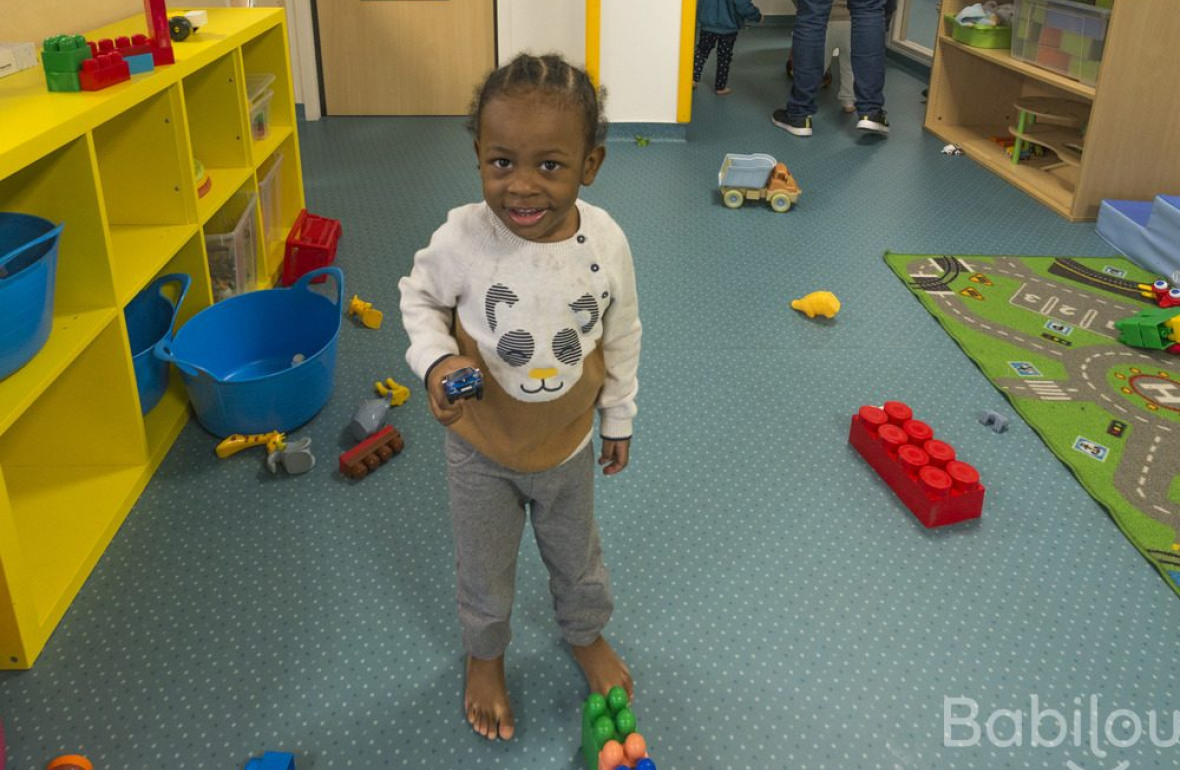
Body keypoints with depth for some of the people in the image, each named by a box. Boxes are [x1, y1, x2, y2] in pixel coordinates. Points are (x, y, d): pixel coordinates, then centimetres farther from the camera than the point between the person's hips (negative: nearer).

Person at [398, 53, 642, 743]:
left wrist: (620, 421, 7)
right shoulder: (463, 239, -27)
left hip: (569, 445, 2)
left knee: (577, 557, 26)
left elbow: (621, 339, -4)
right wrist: (437, 360, -24)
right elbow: (420, 297, -6)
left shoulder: (606, 242, -20)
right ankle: (486, 655, 52)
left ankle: (587, 636, 58)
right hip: (480, 448, -1)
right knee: (485, 569, 21)